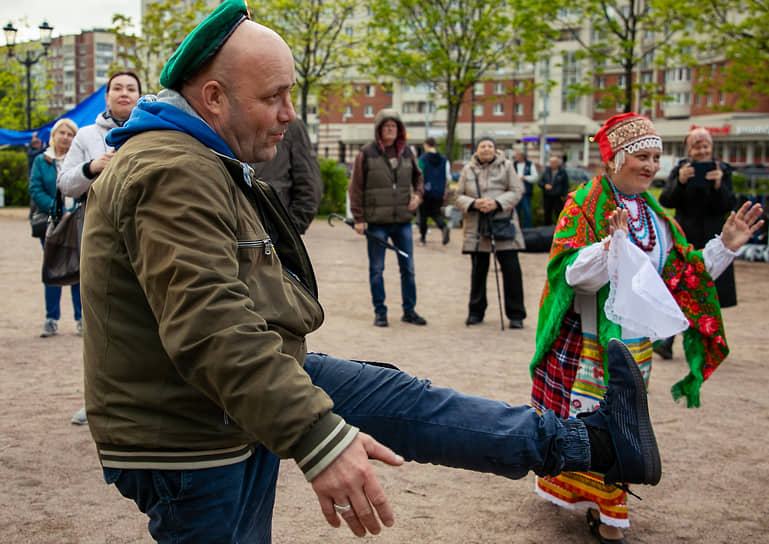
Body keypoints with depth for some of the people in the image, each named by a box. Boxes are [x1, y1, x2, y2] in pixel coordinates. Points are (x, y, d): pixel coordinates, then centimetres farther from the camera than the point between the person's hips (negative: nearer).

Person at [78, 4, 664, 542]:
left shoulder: (203, 163, 13)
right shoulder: (171, 175, -24)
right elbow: (212, 331, -34)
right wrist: (319, 440, -37)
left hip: (256, 384, 10)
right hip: (195, 445, -10)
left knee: (399, 398, 5)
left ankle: (588, 443, 10)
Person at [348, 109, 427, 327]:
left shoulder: (407, 153, 8)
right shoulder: (366, 153, -4)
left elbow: (417, 176, 24)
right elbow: (356, 187, -3)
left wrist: (417, 194, 3)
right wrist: (358, 218, -8)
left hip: (403, 220, 4)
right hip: (376, 221, -3)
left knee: (408, 268, 8)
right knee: (376, 269, 4)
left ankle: (409, 310, 19)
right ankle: (380, 312, 15)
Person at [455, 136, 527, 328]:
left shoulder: (506, 166, 6)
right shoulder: (468, 169, 10)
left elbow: (516, 191, 1)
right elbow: (459, 196, 8)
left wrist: (497, 203, -15)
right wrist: (474, 203, -12)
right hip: (476, 228, 2)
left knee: (511, 269, -5)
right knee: (478, 270, 7)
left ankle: (516, 315, 3)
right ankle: (476, 312, 21)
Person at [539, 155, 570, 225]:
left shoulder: (562, 172, 0)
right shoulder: (546, 171, 7)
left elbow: (566, 185, 3)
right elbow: (540, 182, 8)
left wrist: (563, 195, -4)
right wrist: (545, 185, -13)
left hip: (558, 197, -3)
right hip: (547, 196, 3)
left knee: (558, 214, -6)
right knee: (547, 214, 7)